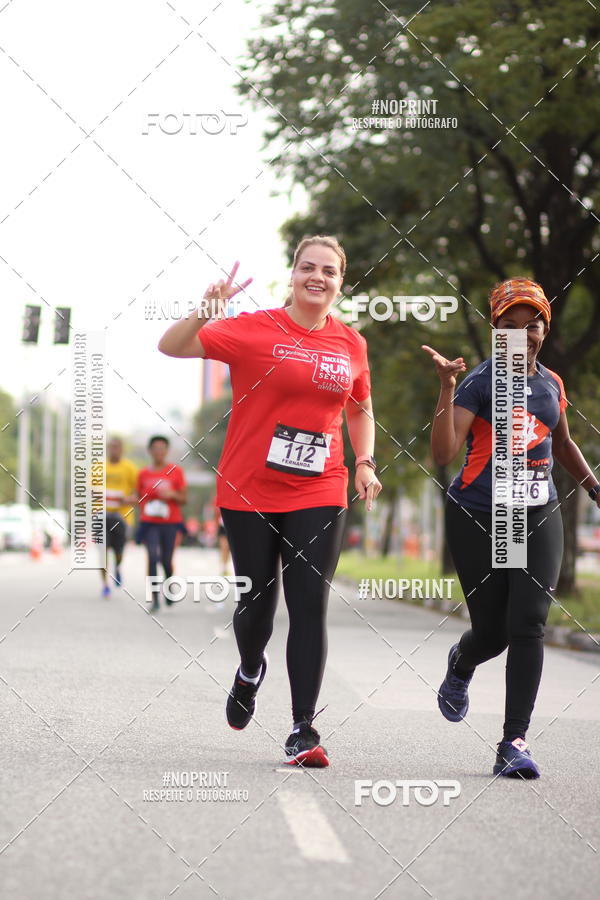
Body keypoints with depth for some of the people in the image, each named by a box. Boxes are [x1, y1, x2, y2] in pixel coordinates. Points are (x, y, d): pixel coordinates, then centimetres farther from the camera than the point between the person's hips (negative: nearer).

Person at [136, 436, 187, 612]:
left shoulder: (176, 471, 1)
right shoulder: (144, 474, 5)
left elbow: (184, 499, 4)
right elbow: (139, 498, 14)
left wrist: (172, 494, -16)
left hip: (170, 523, 0)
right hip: (149, 523, 0)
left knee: (166, 560, 4)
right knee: (153, 557, -15)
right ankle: (154, 598, -15)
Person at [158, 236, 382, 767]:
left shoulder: (351, 344, 7)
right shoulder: (256, 330, -5)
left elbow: (360, 409, 24)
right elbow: (171, 347, -10)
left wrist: (365, 464, 10)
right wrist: (207, 309, -26)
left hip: (318, 496, 2)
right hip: (250, 493, -2)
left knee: (310, 607, -7)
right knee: (257, 601, 7)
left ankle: (303, 732, -4)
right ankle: (250, 672, 43)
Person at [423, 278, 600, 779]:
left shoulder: (552, 384, 8)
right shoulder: (480, 383, -9)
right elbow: (443, 453, -21)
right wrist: (446, 387, -27)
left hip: (539, 517, 3)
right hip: (478, 520, -3)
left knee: (528, 625, -11)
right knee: (492, 630, 4)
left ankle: (515, 742, -7)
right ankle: (461, 666, 42)